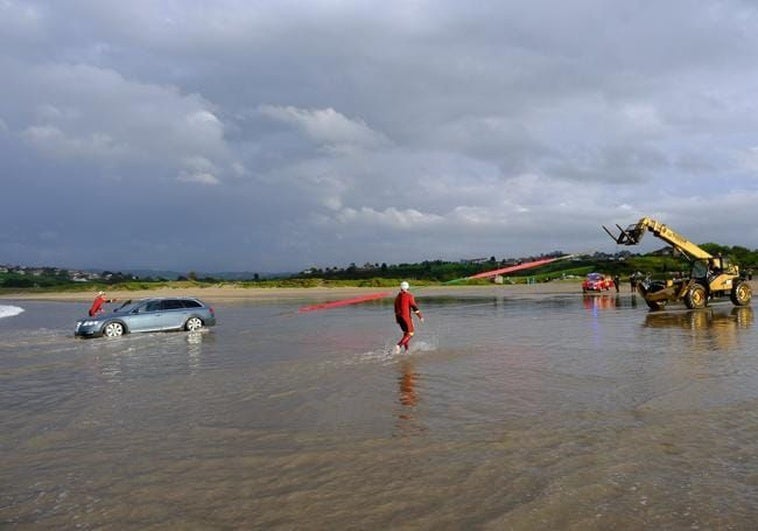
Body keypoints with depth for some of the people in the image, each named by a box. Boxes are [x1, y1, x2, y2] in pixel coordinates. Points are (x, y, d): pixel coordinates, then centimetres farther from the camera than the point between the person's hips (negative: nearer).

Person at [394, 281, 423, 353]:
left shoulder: (397, 297, 12)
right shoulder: (409, 296, -8)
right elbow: (414, 307, -12)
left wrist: (397, 319, 28)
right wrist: (420, 316, -7)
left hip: (399, 317, 7)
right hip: (406, 316, -7)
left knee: (405, 333, 18)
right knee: (410, 334, -3)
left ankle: (406, 349, 16)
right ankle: (399, 345, -22)